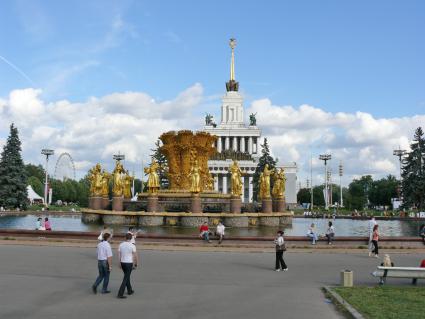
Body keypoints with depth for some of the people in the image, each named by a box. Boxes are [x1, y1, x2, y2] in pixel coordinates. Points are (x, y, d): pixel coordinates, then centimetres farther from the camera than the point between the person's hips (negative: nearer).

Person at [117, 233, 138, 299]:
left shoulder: (121, 244, -1)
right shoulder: (132, 246, -14)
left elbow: (119, 254, 3)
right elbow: (135, 256, -11)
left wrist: (120, 263, 12)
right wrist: (135, 264, 1)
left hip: (123, 263, 5)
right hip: (129, 263, -5)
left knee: (127, 276, 22)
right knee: (125, 279, -2)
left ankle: (130, 291, 34)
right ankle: (120, 294, -6)